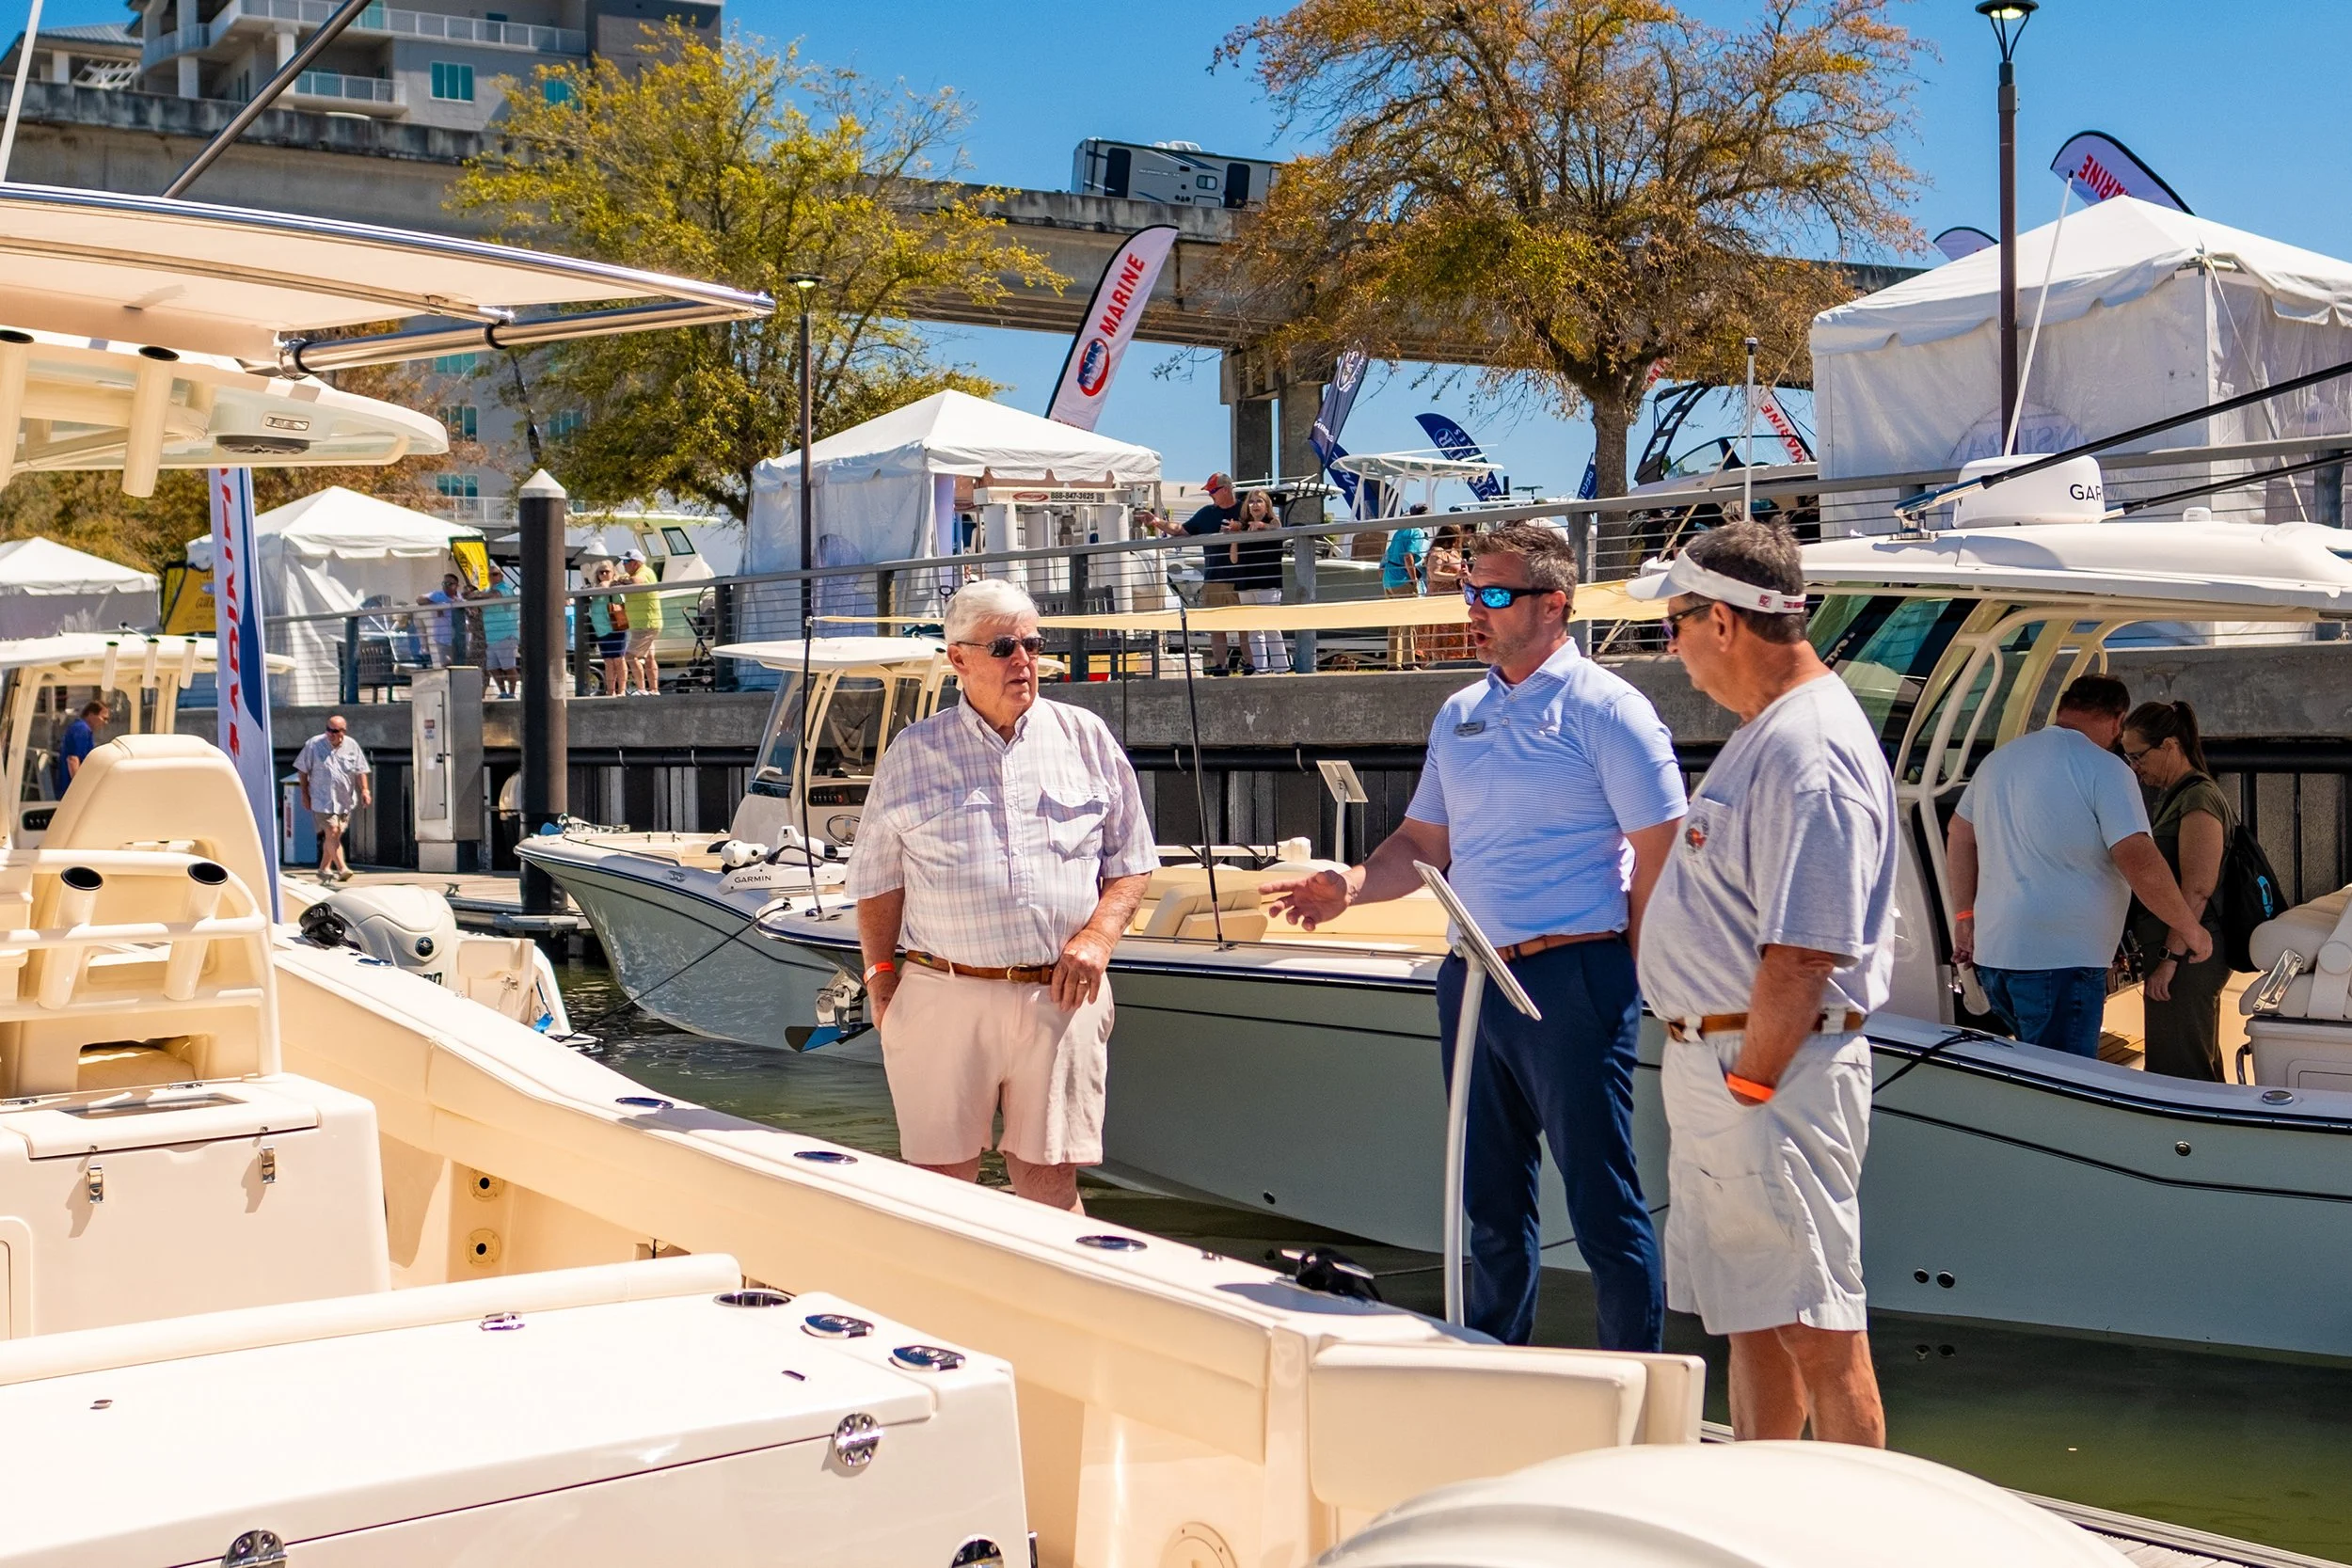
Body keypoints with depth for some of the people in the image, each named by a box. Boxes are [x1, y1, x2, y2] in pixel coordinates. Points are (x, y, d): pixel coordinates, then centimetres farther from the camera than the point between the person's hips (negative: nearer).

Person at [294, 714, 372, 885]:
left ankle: (324, 868, 24)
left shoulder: (352, 746, 1)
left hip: (345, 799, 4)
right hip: (322, 799, -4)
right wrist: (305, 793, -1)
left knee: (335, 835, 10)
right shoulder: (313, 745, -6)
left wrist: (365, 790, -7)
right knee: (332, 832, -15)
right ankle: (342, 868, -18)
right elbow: (302, 770, 1)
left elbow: (360, 771, 6)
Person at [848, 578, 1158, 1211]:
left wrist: (1097, 935, -3)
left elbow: (1131, 862, 13)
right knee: (940, 1178, 2)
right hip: (942, 996, 0)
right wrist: (881, 980, 3)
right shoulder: (912, 754, 10)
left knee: (1048, 1179, 0)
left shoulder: (1086, 738, 11)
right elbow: (878, 880, 12)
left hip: (1058, 997, 0)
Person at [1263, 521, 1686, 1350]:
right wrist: (1351, 886, 1)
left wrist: (1626, 979, -9)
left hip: (1570, 978, -7)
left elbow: (1660, 852, -8)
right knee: (1491, 1197, 14)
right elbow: (1424, 842, 19)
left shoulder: (1604, 709, -7)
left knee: (1601, 1197, -2)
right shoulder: (1460, 714, 15)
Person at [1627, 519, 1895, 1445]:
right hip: (1720, 1063, 11)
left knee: (1814, 1324, -4)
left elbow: (1802, 958, -23)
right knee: (1749, 1317, 17)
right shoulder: (1768, 734, 15)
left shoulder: (1808, 751, -19)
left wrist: (1746, 1087, -18)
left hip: (1773, 1071, -11)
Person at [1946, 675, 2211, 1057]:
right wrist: (2190, 930, -5)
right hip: (2060, 959, -8)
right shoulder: (2104, 769, -9)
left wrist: (1965, 915, 29)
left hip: (1991, 952, 8)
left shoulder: (1999, 759, 15)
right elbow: (2141, 865, -16)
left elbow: (1960, 836, 24)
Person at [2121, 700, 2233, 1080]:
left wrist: (2169, 960, -24)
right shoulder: (2172, 796, 17)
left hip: (2187, 954, -11)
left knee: (2176, 1073, -9)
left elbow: (2196, 889, -23)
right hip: (2193, 953, 11)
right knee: (2201, 1068, 17)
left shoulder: (2198, 799, -15)